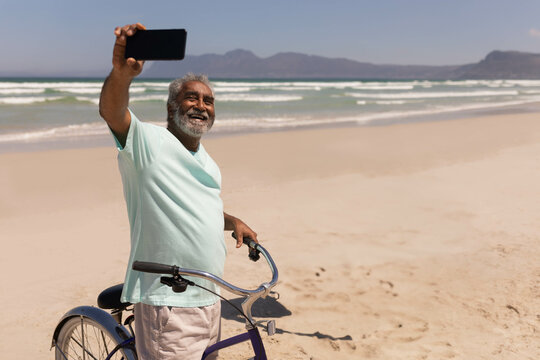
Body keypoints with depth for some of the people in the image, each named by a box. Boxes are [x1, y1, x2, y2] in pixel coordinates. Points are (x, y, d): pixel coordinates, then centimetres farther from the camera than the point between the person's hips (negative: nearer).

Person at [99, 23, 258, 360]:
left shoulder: (206, 161, 15)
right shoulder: (148, 141, -11)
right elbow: (111, 111, -32)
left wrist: (233, 221, 13)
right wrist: (122, 72, -51)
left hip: (210, 301, 8)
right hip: (167, 304, -8)